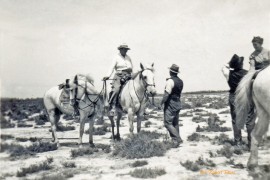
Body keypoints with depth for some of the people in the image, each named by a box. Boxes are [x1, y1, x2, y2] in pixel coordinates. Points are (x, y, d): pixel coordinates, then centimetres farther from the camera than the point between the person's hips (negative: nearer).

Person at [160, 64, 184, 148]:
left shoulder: (170, 81, -16)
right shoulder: (180, 81, 9)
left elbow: (167, 94, -20)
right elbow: (179, 93, 13)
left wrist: (161, 103, -11)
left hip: (170, 105, -8)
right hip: (178, 104, 9)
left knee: (168, 123, -3)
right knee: (175, 123, 14)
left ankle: (177, 139, -9)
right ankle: (176, 140, 18)